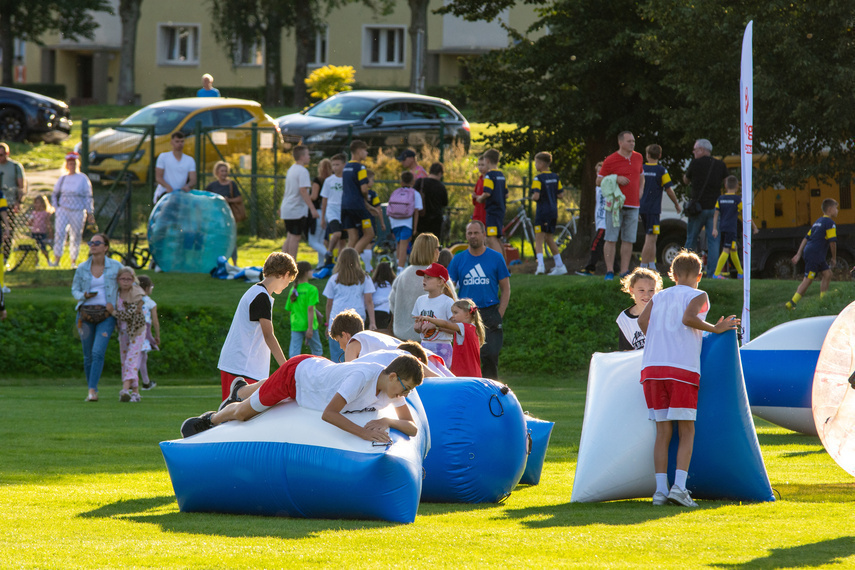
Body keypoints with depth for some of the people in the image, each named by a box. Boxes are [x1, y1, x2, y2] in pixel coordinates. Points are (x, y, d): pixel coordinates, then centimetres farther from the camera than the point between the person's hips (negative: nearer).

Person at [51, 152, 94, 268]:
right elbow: (54, 194, 22)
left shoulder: (83, 178, 3)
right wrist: (55, 207, 9)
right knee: (59, 232, -14)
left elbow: (88, 196, 3)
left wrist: (90, 212, -2)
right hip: (63, 210, 2)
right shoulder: (62, 179, 12)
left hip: (78, 211, -2)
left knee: (76, 236, 2)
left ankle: (74, 261, 12)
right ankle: (56, 259, -14)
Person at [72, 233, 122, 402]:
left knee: (98, 352, -18)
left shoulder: (115, 266, 0)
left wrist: (114, 303, 2)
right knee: (88, 355, 5)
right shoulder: (82, 268, 5)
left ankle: (92, 391, -19)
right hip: (85, 313, 3)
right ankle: (92, 390, 19)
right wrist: (84, 295, -9)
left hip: (106, 315, -3)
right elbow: (75, 289, 13)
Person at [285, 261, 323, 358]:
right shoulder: (311, 289, -10)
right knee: (317, 350, 17)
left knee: (293, 354, -1)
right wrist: (310, 328, -17)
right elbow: (310, 309, -17)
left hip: (295, 325, 4)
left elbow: (290, 310, 11)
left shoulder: (293, 289, 6)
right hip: (308, 325, -4)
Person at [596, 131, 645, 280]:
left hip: (633, 205, 5)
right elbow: (599, 181, 1)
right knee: (611, 239, -5)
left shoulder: (638, 158, 12)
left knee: (628, 240, 4)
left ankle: (624, 272, 8)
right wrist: (616, 179, -13)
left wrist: (640, 190, 10)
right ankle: (609, 272, -2)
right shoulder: (610, 160, -4)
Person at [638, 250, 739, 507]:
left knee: (663, 431, 6)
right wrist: (714, 329, 0)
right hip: (683, 368, -4)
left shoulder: (659, 297, 21)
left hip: (652, 368, 4)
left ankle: (661, 488, -3)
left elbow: (642, 320, 7)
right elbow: (688, 318, -11)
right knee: (687, 431, 2)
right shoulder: (699, 296, 8)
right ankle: (679, 486, -13)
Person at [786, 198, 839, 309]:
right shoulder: (829, 223, -8)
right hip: (814, 254, -10)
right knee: (808, 279, -10)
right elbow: (832, 242, -12)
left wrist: (798, 254, 16)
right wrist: (834, 258, -1)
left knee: (827, 274, 12)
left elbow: (806, 238, 18)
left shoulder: (818, 222, 20)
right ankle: (792, 303, -12)